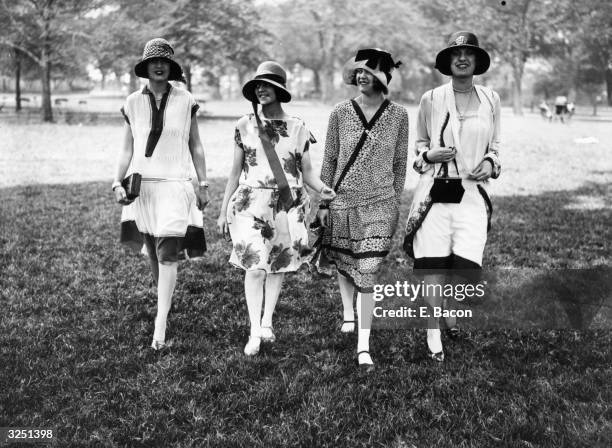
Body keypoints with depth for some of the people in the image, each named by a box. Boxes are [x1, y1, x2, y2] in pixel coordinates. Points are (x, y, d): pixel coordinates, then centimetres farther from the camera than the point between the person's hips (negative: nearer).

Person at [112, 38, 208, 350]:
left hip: (174, 184, -3)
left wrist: (203, 184, 6)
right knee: (152, 250, 10)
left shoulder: (185, 101, 1)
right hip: (141, 184, 3)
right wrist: (117, 183, -2)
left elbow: (196, 146, 7)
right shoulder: (133, 103, 5)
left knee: (167, 253, -11)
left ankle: (160, 324, -12)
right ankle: (165, 299, 33)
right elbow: (127, 149, 9)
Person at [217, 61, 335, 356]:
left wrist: (323, 189, -14)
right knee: (255, 266, -10)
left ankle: (267, 322, 21)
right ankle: (255, 332, -4)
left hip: (288, 204, 1)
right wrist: (224, 210, 7)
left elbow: (307, 171, 6)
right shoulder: (245, 126, 4)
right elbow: (236, 171, 9)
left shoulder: (297, 128, 4)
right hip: (252, 203, -1)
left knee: (278, 265, 7)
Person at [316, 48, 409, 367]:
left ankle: (363, 345, -2)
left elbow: (400, 163, 7)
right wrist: (323, 202, 4)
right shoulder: (340, 113, -1)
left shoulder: (398, 115, -2)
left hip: (379, 204, -2)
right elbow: (329, 160, 4)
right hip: (342, 199, 2)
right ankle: (348, 313, 46)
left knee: (368, 273, -7)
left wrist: (395, 200, 9)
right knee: (342, 263, 16)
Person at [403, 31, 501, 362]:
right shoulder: (431, 99, 4)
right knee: (433, 263, -4)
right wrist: (428, 155, -7)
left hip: (472, 190, 1)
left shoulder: (490, 99, 9)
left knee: (468, 263, -9)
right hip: (435, 188, -1)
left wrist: (490, 163, -2)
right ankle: (433, 332, 11)